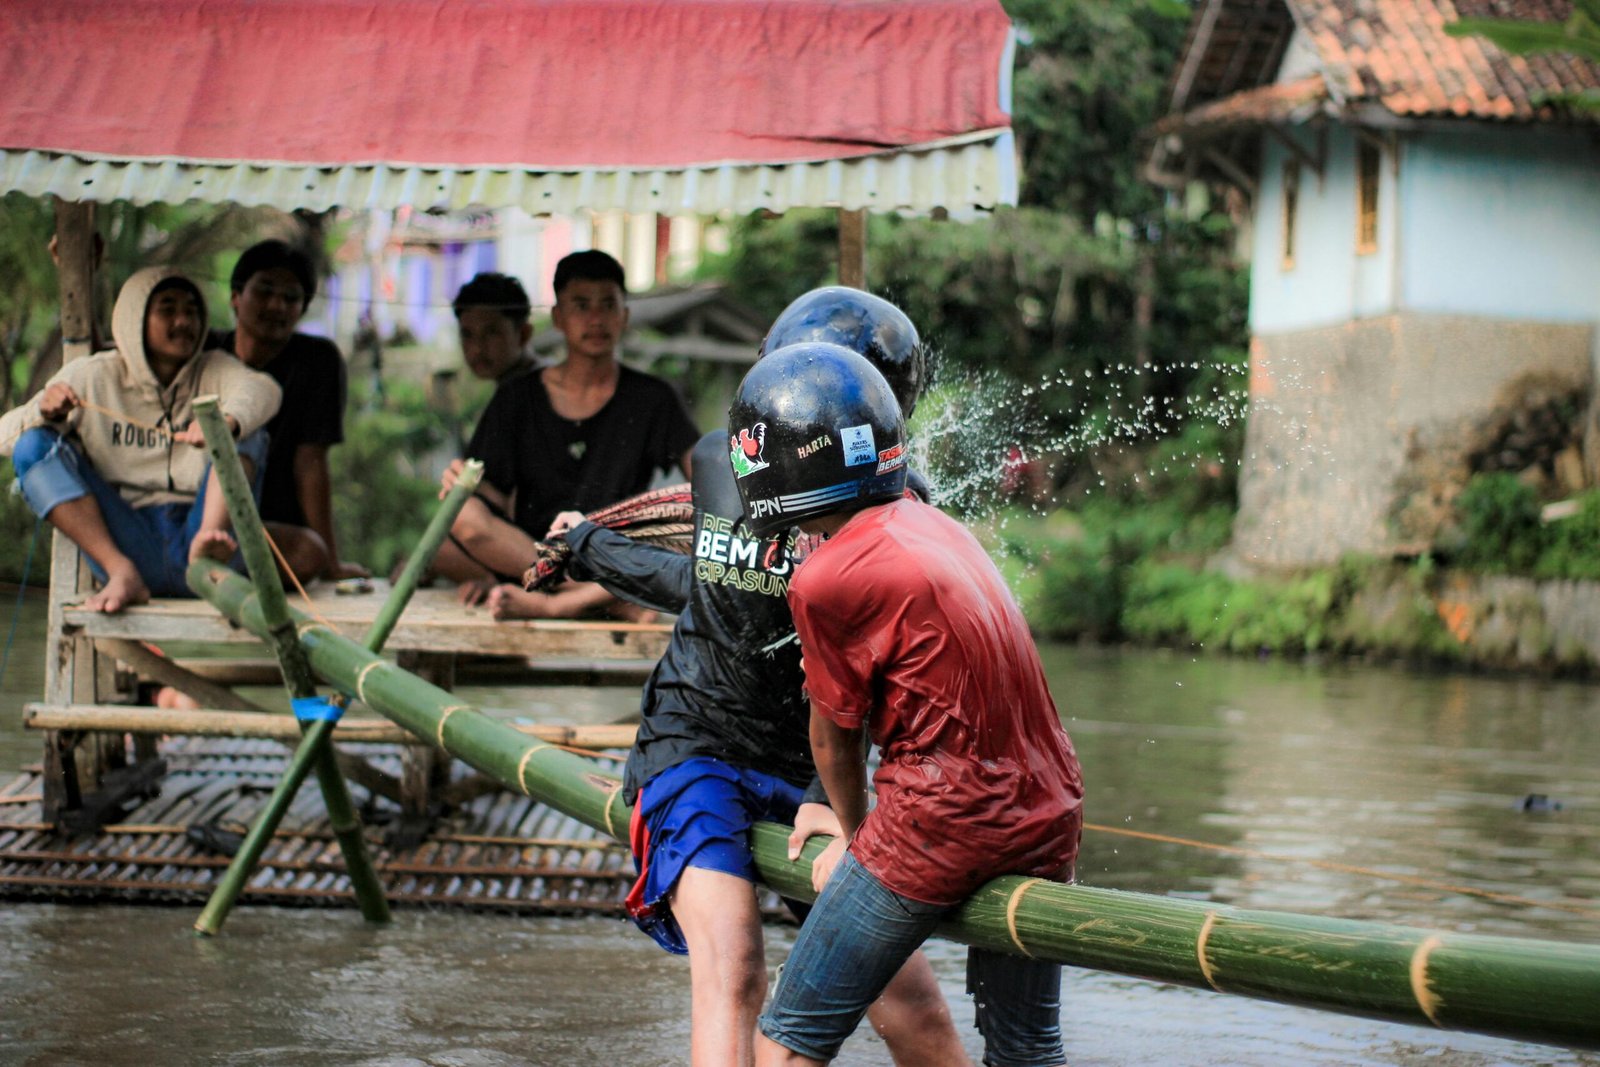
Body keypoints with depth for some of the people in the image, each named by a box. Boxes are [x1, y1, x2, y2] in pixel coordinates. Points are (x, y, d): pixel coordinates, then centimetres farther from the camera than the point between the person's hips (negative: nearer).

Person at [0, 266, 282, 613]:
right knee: (33, 444, -12)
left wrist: (227, 422, -35)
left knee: (249, 432, -14)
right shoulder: (93, 377, 12)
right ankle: (122, 572, -31)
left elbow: (262, 390, -12)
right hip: (127, 540, 0)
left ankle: (206, 542, -42)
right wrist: (43, 412, -18)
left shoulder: (213, 370, 12)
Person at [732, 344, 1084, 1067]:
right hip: (1046, 814, 8)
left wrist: (853, 836, 21)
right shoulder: (934, 526, 10)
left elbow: (835, 740, 3)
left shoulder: (825, 582, -13)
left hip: (939, 828, -8)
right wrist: (835, 814, 27)